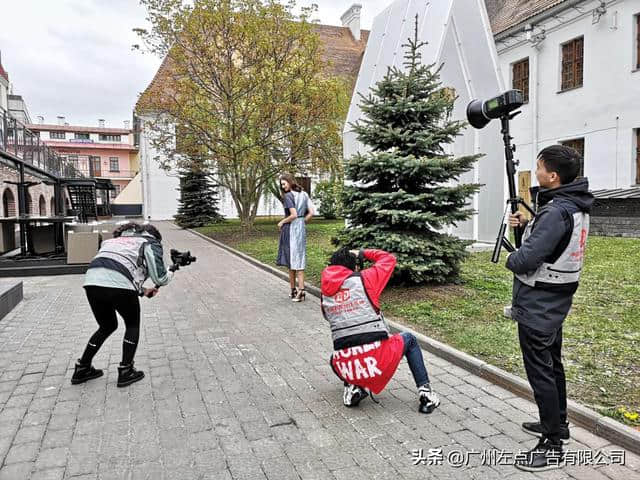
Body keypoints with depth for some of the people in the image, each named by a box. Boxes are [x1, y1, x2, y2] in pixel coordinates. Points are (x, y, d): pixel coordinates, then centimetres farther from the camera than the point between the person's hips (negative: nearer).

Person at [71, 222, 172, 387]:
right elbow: (160, 277, 8)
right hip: (118, 284, -6)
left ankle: (82, 369, 33)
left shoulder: (117, 239, 36)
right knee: (133, 325, 20)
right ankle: (126, 372, 18)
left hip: (92, 281, 6)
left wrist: (142, 291, 32)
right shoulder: (150, 243, 17)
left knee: (107, 326, 29)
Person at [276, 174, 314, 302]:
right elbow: (311, 212, 6)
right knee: (299, 259, 9)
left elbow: (293, 215, -20)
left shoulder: (288, 196, -12)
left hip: (291, 229, -7)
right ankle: (301, 290, 6)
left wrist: (282, 222, -6)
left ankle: (293, 290, 10)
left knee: (290, 260, 3)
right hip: (301, 229, 7)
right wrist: (303, 222, 14)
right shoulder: (304, 194, 9)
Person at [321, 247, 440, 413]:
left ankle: (353, 386, 12)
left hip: (347, 369, 3)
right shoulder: (363, 279, -2)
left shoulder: (326, 293, 7)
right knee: (409, 339, 27)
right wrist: (363, 253, 22)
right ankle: (425, 391, 18)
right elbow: (389, 259, 12)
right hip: (380, 362, -3)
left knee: (335, 360, 39)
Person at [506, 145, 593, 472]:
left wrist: (511, 259, -6)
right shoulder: (576, 205, 6)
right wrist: (526, 224, 4)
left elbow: (525, 261, -27)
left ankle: (552, 447, 13)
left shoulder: (556, 212, -25)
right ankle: (557, 424, 37)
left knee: (540, 372, 1)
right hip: (554, 303, 10)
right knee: (552, 365, 21)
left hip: (537, 307, -10)